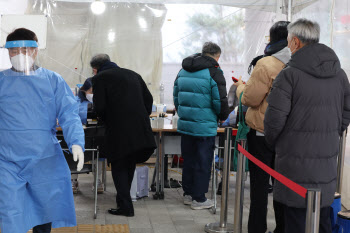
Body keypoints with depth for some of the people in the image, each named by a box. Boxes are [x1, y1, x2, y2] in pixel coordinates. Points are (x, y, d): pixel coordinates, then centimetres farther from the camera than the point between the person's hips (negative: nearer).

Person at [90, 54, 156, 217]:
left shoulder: (100, 78, 0)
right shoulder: (133, 75, 18)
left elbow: (99, 107, -9)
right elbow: (148, 99, 14)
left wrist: (105, 120, 10)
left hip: (119, 131, -6)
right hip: (141, 129, 6)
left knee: (119, 168, 8)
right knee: (129, 165, 21)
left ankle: (125, 207, 5)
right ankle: (123, 199, 32)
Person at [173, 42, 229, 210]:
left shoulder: (183, 71, 11)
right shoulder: (213, 72, -10)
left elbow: (176, 96, 16)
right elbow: (220, 101, -12)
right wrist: (222, 117, 6)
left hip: (185, 125, 7)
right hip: (205, 127, -7)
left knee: (188, 160, 17)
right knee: (203, 162, 3)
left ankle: (188, 194, 27)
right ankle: (198, 199, 10)